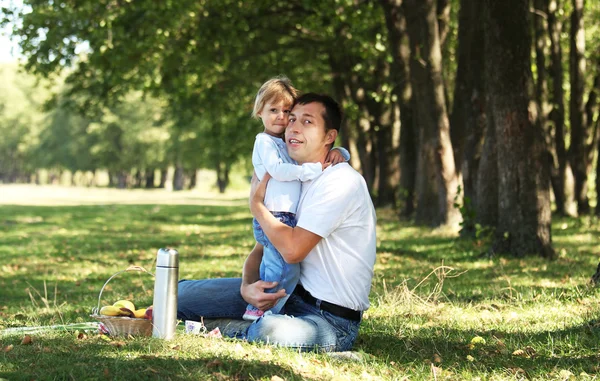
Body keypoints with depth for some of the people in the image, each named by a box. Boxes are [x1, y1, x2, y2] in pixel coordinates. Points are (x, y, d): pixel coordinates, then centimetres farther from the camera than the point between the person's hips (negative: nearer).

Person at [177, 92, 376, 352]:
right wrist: (247, 286, -12)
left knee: (270, 331, -40)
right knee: (181, 293, 0)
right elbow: (261, 249, 11)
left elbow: (292, 249, -25)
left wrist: (256, 202, -9)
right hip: (291, 295, 8)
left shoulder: (341, 182, -17)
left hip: (332, 319, -7)